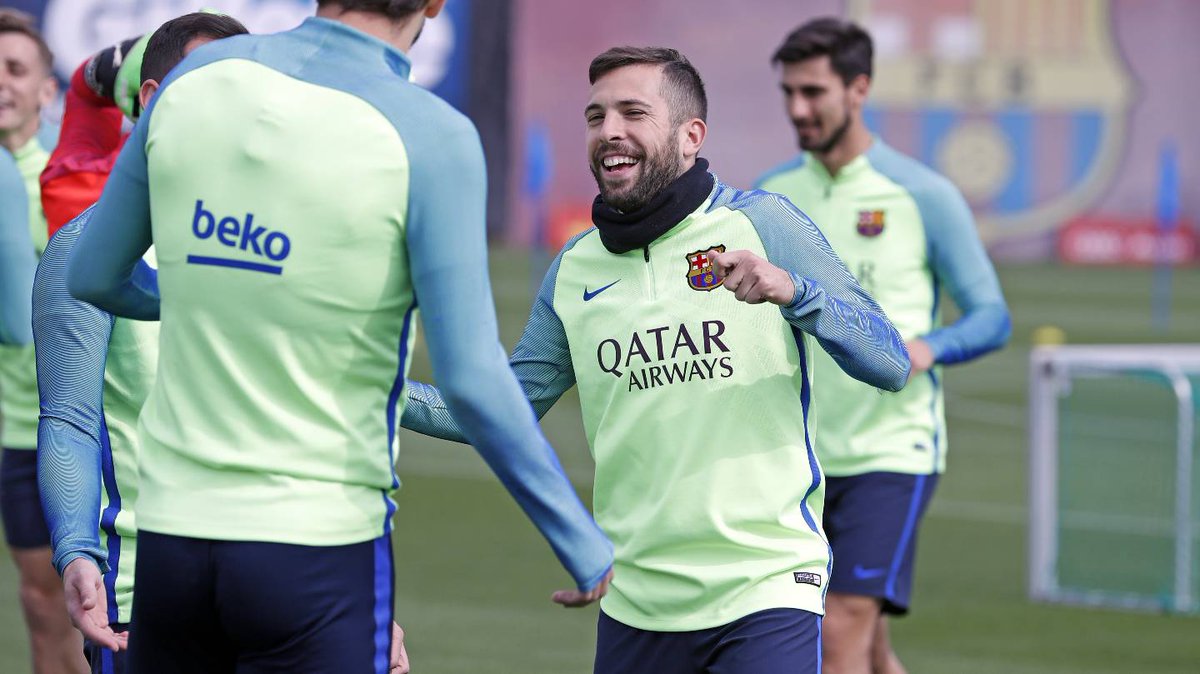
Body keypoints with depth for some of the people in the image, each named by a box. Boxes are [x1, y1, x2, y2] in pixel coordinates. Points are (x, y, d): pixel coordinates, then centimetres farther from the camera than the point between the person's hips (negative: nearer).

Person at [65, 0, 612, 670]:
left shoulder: (197, 77, 1)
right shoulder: (433, 139, -13)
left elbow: (92, 276, 13)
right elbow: (473, 382, -16)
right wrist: (585, 546, -5)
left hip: (172, 531, 5)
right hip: (321, 541, -4)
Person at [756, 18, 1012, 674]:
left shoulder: (922, 196, -7)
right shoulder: (773, 195, 7)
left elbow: (991, 317, -4)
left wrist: (928, 346, -24)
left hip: (892, 449, -5)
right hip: (804, 453, 5)